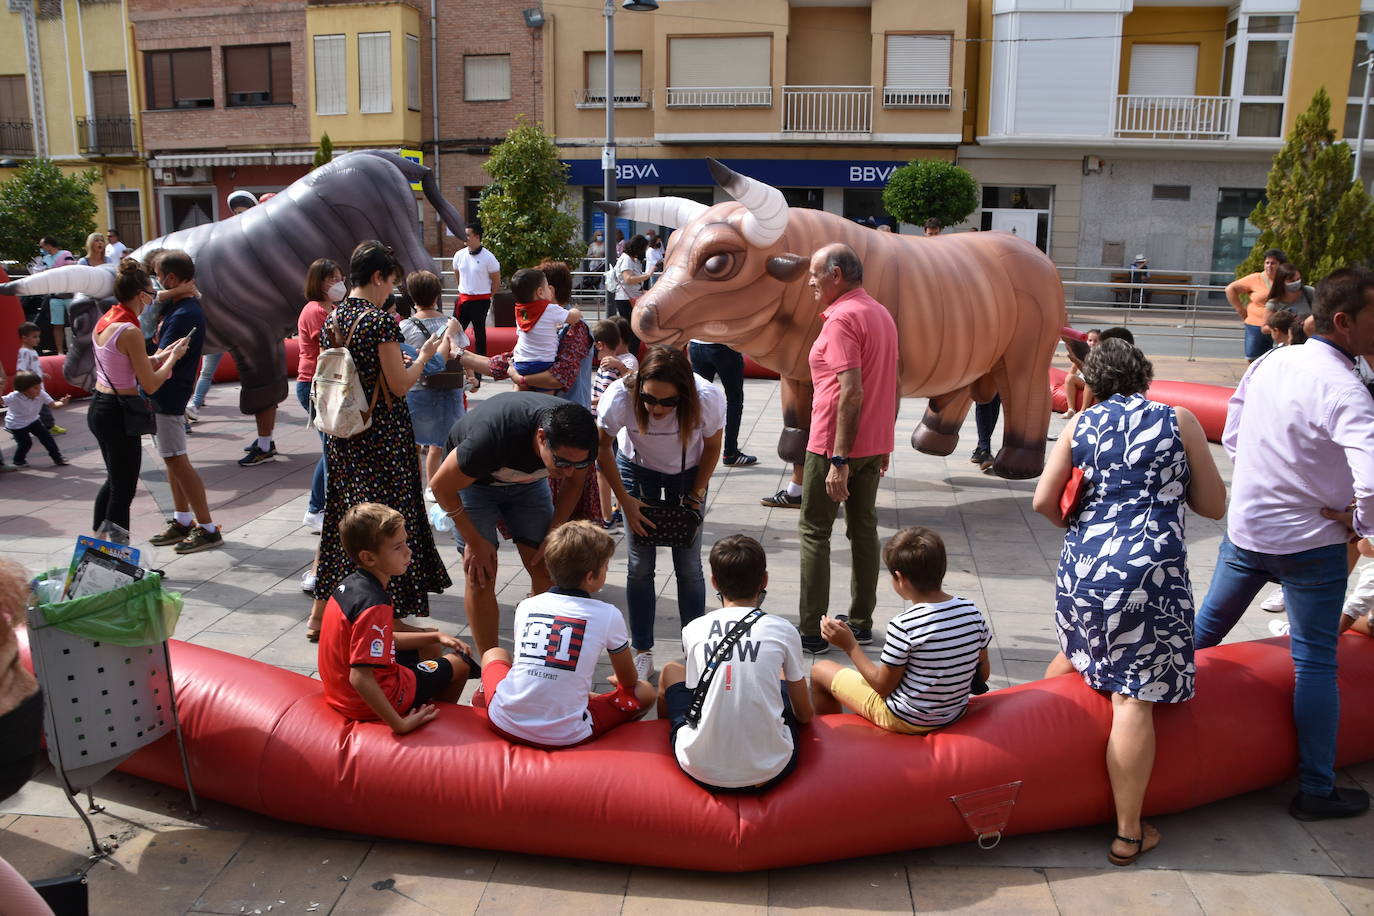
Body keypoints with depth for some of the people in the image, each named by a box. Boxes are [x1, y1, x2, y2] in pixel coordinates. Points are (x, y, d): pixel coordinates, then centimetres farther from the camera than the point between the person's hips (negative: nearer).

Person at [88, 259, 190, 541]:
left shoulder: (104, 322, 6)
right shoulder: (130, 331, -20)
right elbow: (150, 385, -18)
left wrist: (163, 354, 10)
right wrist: (173, 358, -5)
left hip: (98, 408, 10)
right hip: (119, 414, -10)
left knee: (114, 481, 25)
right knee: (124, 490, -1)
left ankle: (97, 539, 38)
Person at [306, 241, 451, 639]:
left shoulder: (332, 319, 7)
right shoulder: (380, 321, -15)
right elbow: (399, 385, -13)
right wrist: (424, 355, 1)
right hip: (381, 434, -7)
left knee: (341, 514, 16)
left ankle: (320, 614, 24)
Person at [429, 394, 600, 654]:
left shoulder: (578, 441, -29)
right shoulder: (493, 437, -43)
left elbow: (574, 482, -3)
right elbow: (441, 486, -25)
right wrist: (475, 542, -17)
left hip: (528, 480, 4)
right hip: (470, 479, -4)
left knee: (545, 568, -4)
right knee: (480, 576, -11)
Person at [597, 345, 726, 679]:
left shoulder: (708, 398, -35)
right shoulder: (620, 398, -35)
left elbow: (712, 448, -12)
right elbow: (602, 449, -14)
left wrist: (695, 496, -12)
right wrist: (626, 501, -14)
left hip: (688, 472, 0)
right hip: (637, 469, 0)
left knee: (688, 567, -1)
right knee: (640, 566, -2)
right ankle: (643, 653, 11)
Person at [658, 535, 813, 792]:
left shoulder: (693, 629, -1)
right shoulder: (783, 630, -3)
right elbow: (805, 716, 8)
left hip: (702, 771, 0)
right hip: (769, 772, 0)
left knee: (671, 671, 25)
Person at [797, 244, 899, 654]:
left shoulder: (842, 319, -17)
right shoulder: (881, 313, 12)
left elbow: (851, 392, -25)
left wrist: (839, 460, -25)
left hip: (835, 445, -9)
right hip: (874, 444, 9)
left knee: (815, 533, 1)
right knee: (864, 530, 13)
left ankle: (812, 632, 5)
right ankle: (861, 623, 22)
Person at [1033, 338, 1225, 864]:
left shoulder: (1080, 425, 7)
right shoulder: (1179, 421, 3)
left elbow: (1043, 501, 4)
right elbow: (1214, 506, 7)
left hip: (1083, 566, 3)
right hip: (1150, 573, -3)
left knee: (1075, 654, 30)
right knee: (1133, 699, -3)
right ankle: (1128, 834, 4)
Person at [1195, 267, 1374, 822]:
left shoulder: (1268, 363, -1)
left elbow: (1231, 437, 10)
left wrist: (1275, 475, 11)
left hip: (1245, 527, 6)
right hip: (1311, 542, -6)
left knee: (1206, 627, 23)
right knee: (1314, 663, 5)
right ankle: (1316, 790, 15)